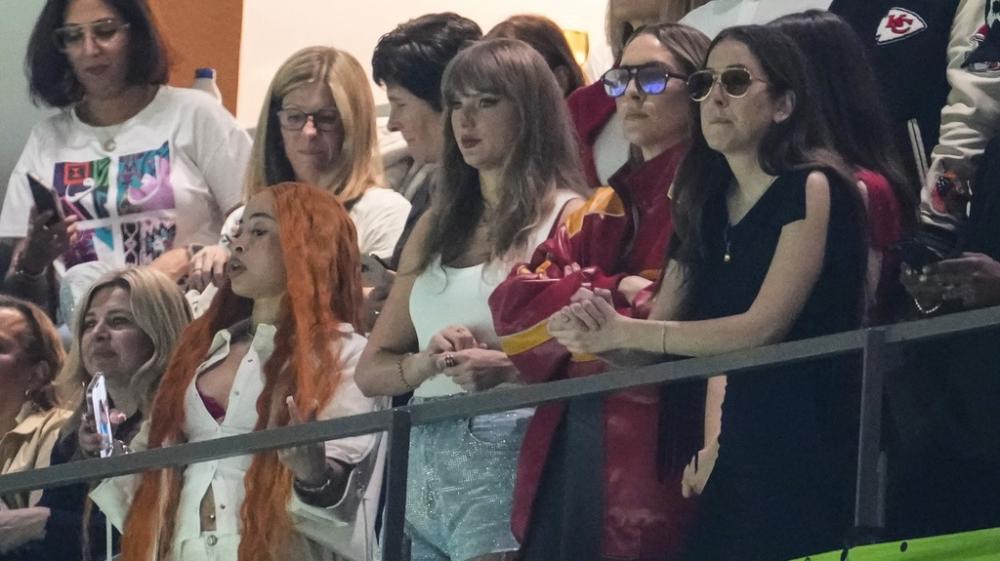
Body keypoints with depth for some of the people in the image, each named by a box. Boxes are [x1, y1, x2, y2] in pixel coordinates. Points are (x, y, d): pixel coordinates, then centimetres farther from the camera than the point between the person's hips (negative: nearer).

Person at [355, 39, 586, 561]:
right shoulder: (436, 226, 16)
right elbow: (370, 371, 14)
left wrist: (510, 370, -24)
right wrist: (426, 363, -5)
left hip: (507, 460, -6)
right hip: (424, 467, 6)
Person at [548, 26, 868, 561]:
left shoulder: (812, 188, -9)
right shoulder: (705, 206, 13)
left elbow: (765, 325, -18)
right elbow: (655, 341, 9)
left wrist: (624, 331, -18)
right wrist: (594, 334, -14)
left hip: (811, 450, -7)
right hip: (739, 450, 7)